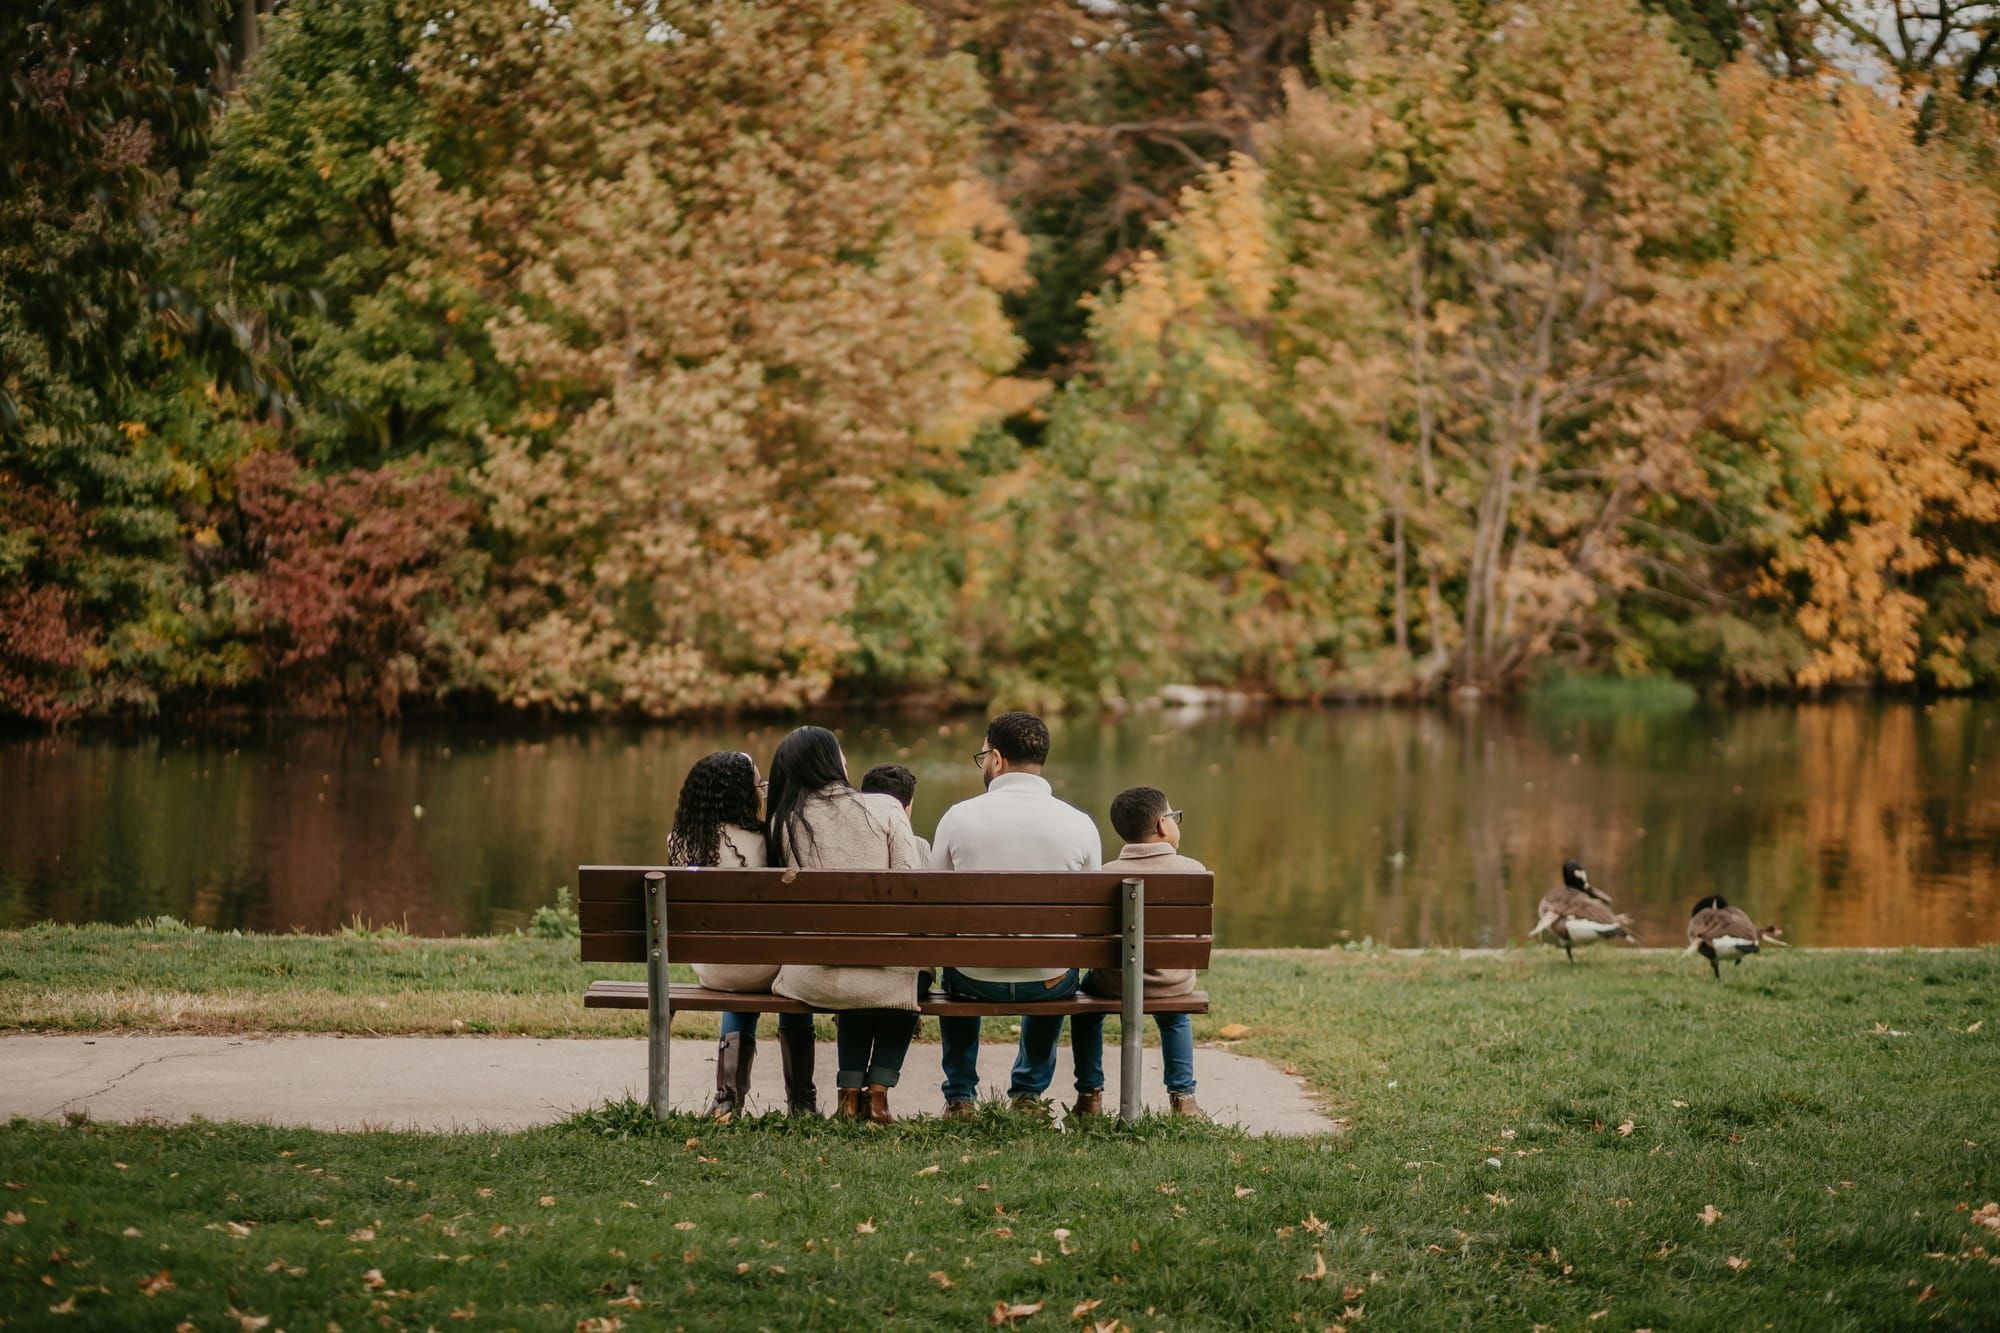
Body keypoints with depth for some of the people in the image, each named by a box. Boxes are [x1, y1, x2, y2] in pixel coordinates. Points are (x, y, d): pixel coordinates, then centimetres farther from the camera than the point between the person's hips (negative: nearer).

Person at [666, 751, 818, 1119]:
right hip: (757, 968, -4)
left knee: (741, 999, 38)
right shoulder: (758, 841, -19)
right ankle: (801, 1102, 33)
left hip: (709, 970, 4)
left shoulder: (681, 841, -4)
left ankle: (728, 1099, 30)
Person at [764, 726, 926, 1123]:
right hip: (885, 974, -2)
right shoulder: (885, 809, -1)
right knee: (906, 978, 33)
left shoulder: (782, 823, 4)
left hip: (814, 977, 2)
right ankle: (878, 1091, 22)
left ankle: (851, 1092, 27)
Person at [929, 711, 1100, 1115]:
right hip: (1050, 983, 1)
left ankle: (960, 1095, 40)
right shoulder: (1079, 824, -9)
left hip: (976, 981, -1)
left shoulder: (959, 817, -11)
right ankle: (1028, 1090, 43)